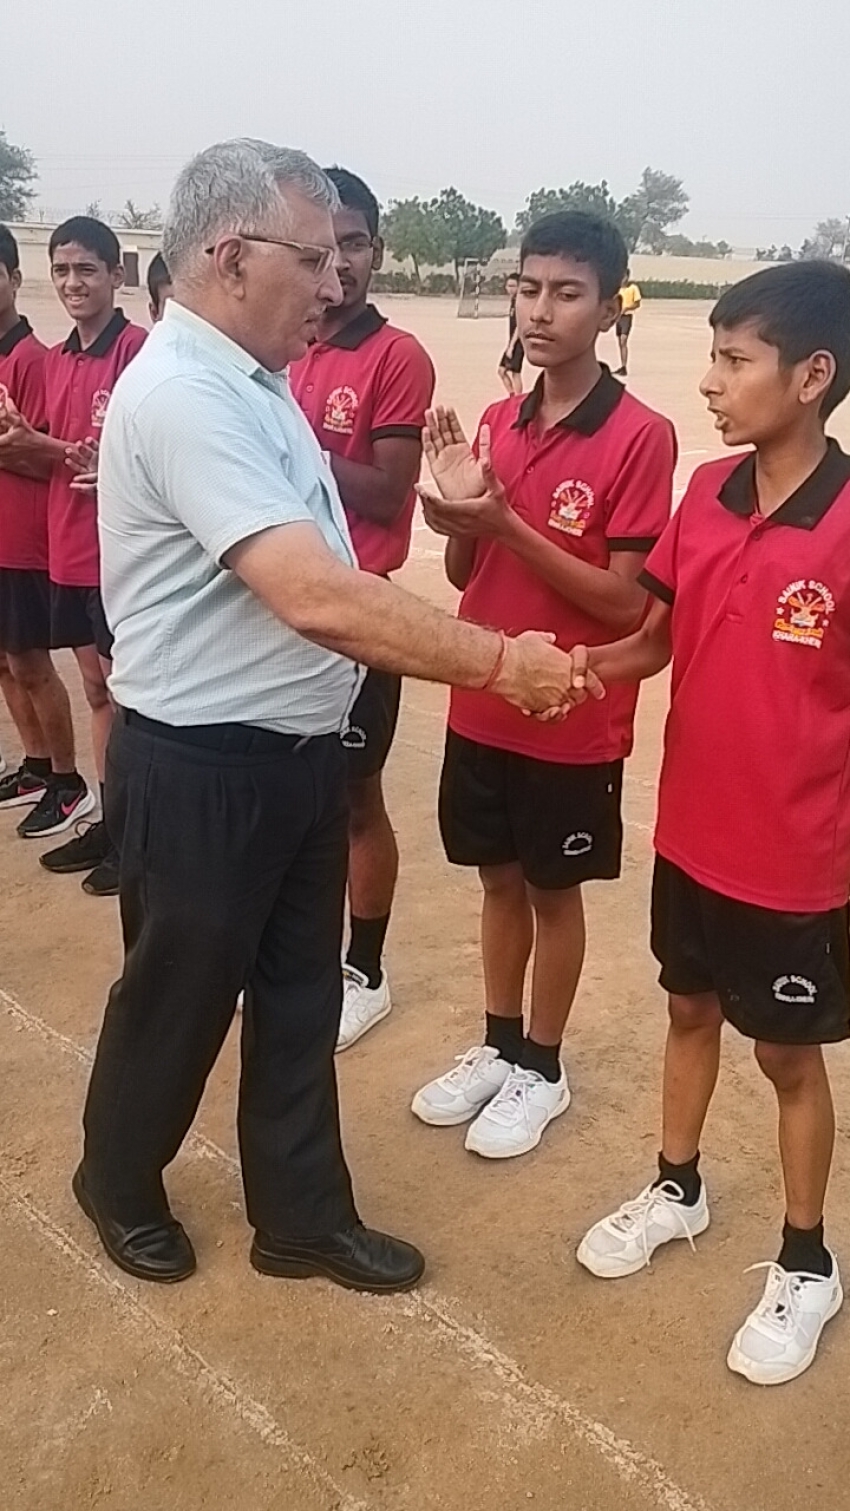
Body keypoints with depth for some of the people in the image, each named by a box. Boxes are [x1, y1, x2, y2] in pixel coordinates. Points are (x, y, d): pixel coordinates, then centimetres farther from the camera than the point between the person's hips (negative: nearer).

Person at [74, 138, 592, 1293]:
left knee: (301, 998, 18)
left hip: (296, 753, 9)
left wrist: (476, 651, 9)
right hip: (201, 770, -9)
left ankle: (303, 1219, 36)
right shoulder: (183, 394, -23)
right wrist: (497, 660, -26)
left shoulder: (252, 379, 9)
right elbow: (318, 600, -32)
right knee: (177, 1001, 13)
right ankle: (121, 1185, 41)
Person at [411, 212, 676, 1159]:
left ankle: (541, 1069, 30)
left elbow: (627, 601, -18)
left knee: (554, 891, 11)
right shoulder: (497, 423, 4)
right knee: (499, 879, 18)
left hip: (572, 716, -5)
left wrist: (503, 522, -25)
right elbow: (467, 574, 8)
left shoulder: (639, 437, -15)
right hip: (482, 706, 6)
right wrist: (457, 519, -14)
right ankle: (497, 1046, 37)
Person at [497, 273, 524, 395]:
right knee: (502, 370, 10)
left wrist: (511, 346, -20)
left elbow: (519, 326, -19)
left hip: (518, 343, -9)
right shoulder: (512, 302, 12)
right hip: (512, 343, 9)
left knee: (516, 372, -6)